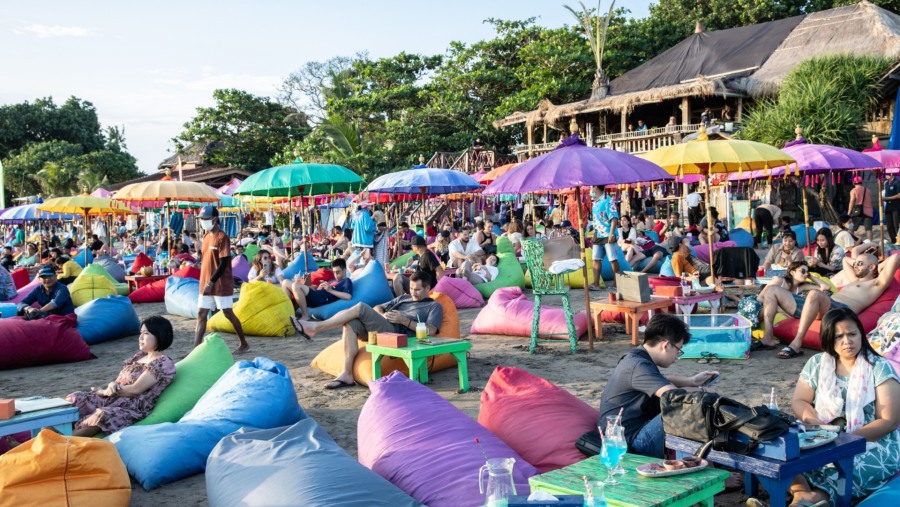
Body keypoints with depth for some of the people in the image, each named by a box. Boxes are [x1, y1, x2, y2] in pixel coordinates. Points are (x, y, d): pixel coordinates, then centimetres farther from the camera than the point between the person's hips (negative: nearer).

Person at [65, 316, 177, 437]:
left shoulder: (163, 363, -11)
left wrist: (105, 391, -5)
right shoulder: (140, 355, 16)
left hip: (134, 409, -10)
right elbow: (120, 381, 13)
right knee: (75, 399, 0)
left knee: (102, 416, -35)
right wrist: (113, 385, -11)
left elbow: (135, 389, -16)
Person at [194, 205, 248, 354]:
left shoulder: (222, 237, -13)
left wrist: (211, 282, -21)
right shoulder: (206, 236, 11)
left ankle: (244, 344, 17)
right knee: (201, 314, 2)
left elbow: (223, 264, -17)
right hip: (206, 284, 8)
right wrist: (204, 282, 13)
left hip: (221, 285, -8)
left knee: (228, 313, 1)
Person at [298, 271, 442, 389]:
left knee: (361, 307, -21)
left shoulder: (434, 306, 13)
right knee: (351, 323, -24)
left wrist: (404, 320, -12)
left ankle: (315, 327, -16)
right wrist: (382, 316, 6)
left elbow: (430, 331, -5)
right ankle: (347, 374, -28)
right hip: (380, 329, 7)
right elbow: (377, 308, 31)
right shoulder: (403, 298, 32)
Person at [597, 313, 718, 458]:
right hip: (630, 444, -11)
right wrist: (700, 391, -11)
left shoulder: (637, 358, 11)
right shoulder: (639, 366, -21)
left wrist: (692, 381, 22)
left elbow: (662, 380, 34)